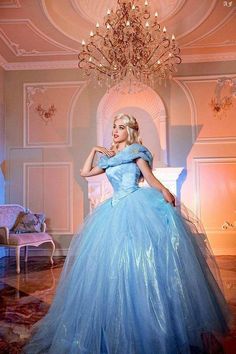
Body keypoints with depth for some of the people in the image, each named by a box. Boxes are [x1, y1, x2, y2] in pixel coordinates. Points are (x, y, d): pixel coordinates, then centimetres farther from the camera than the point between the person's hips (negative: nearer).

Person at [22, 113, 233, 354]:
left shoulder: (136, 151, 6)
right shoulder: (109, 157, 22)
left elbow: (150, 178, -3)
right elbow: (85, 172, 26)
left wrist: (165, 191, -22)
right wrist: (94, 151, 22)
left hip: (137, 206, -6)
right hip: (115, 210, 6)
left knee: (140, 261, -9)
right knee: (112, 265, 5)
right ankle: (114, 331, 20)